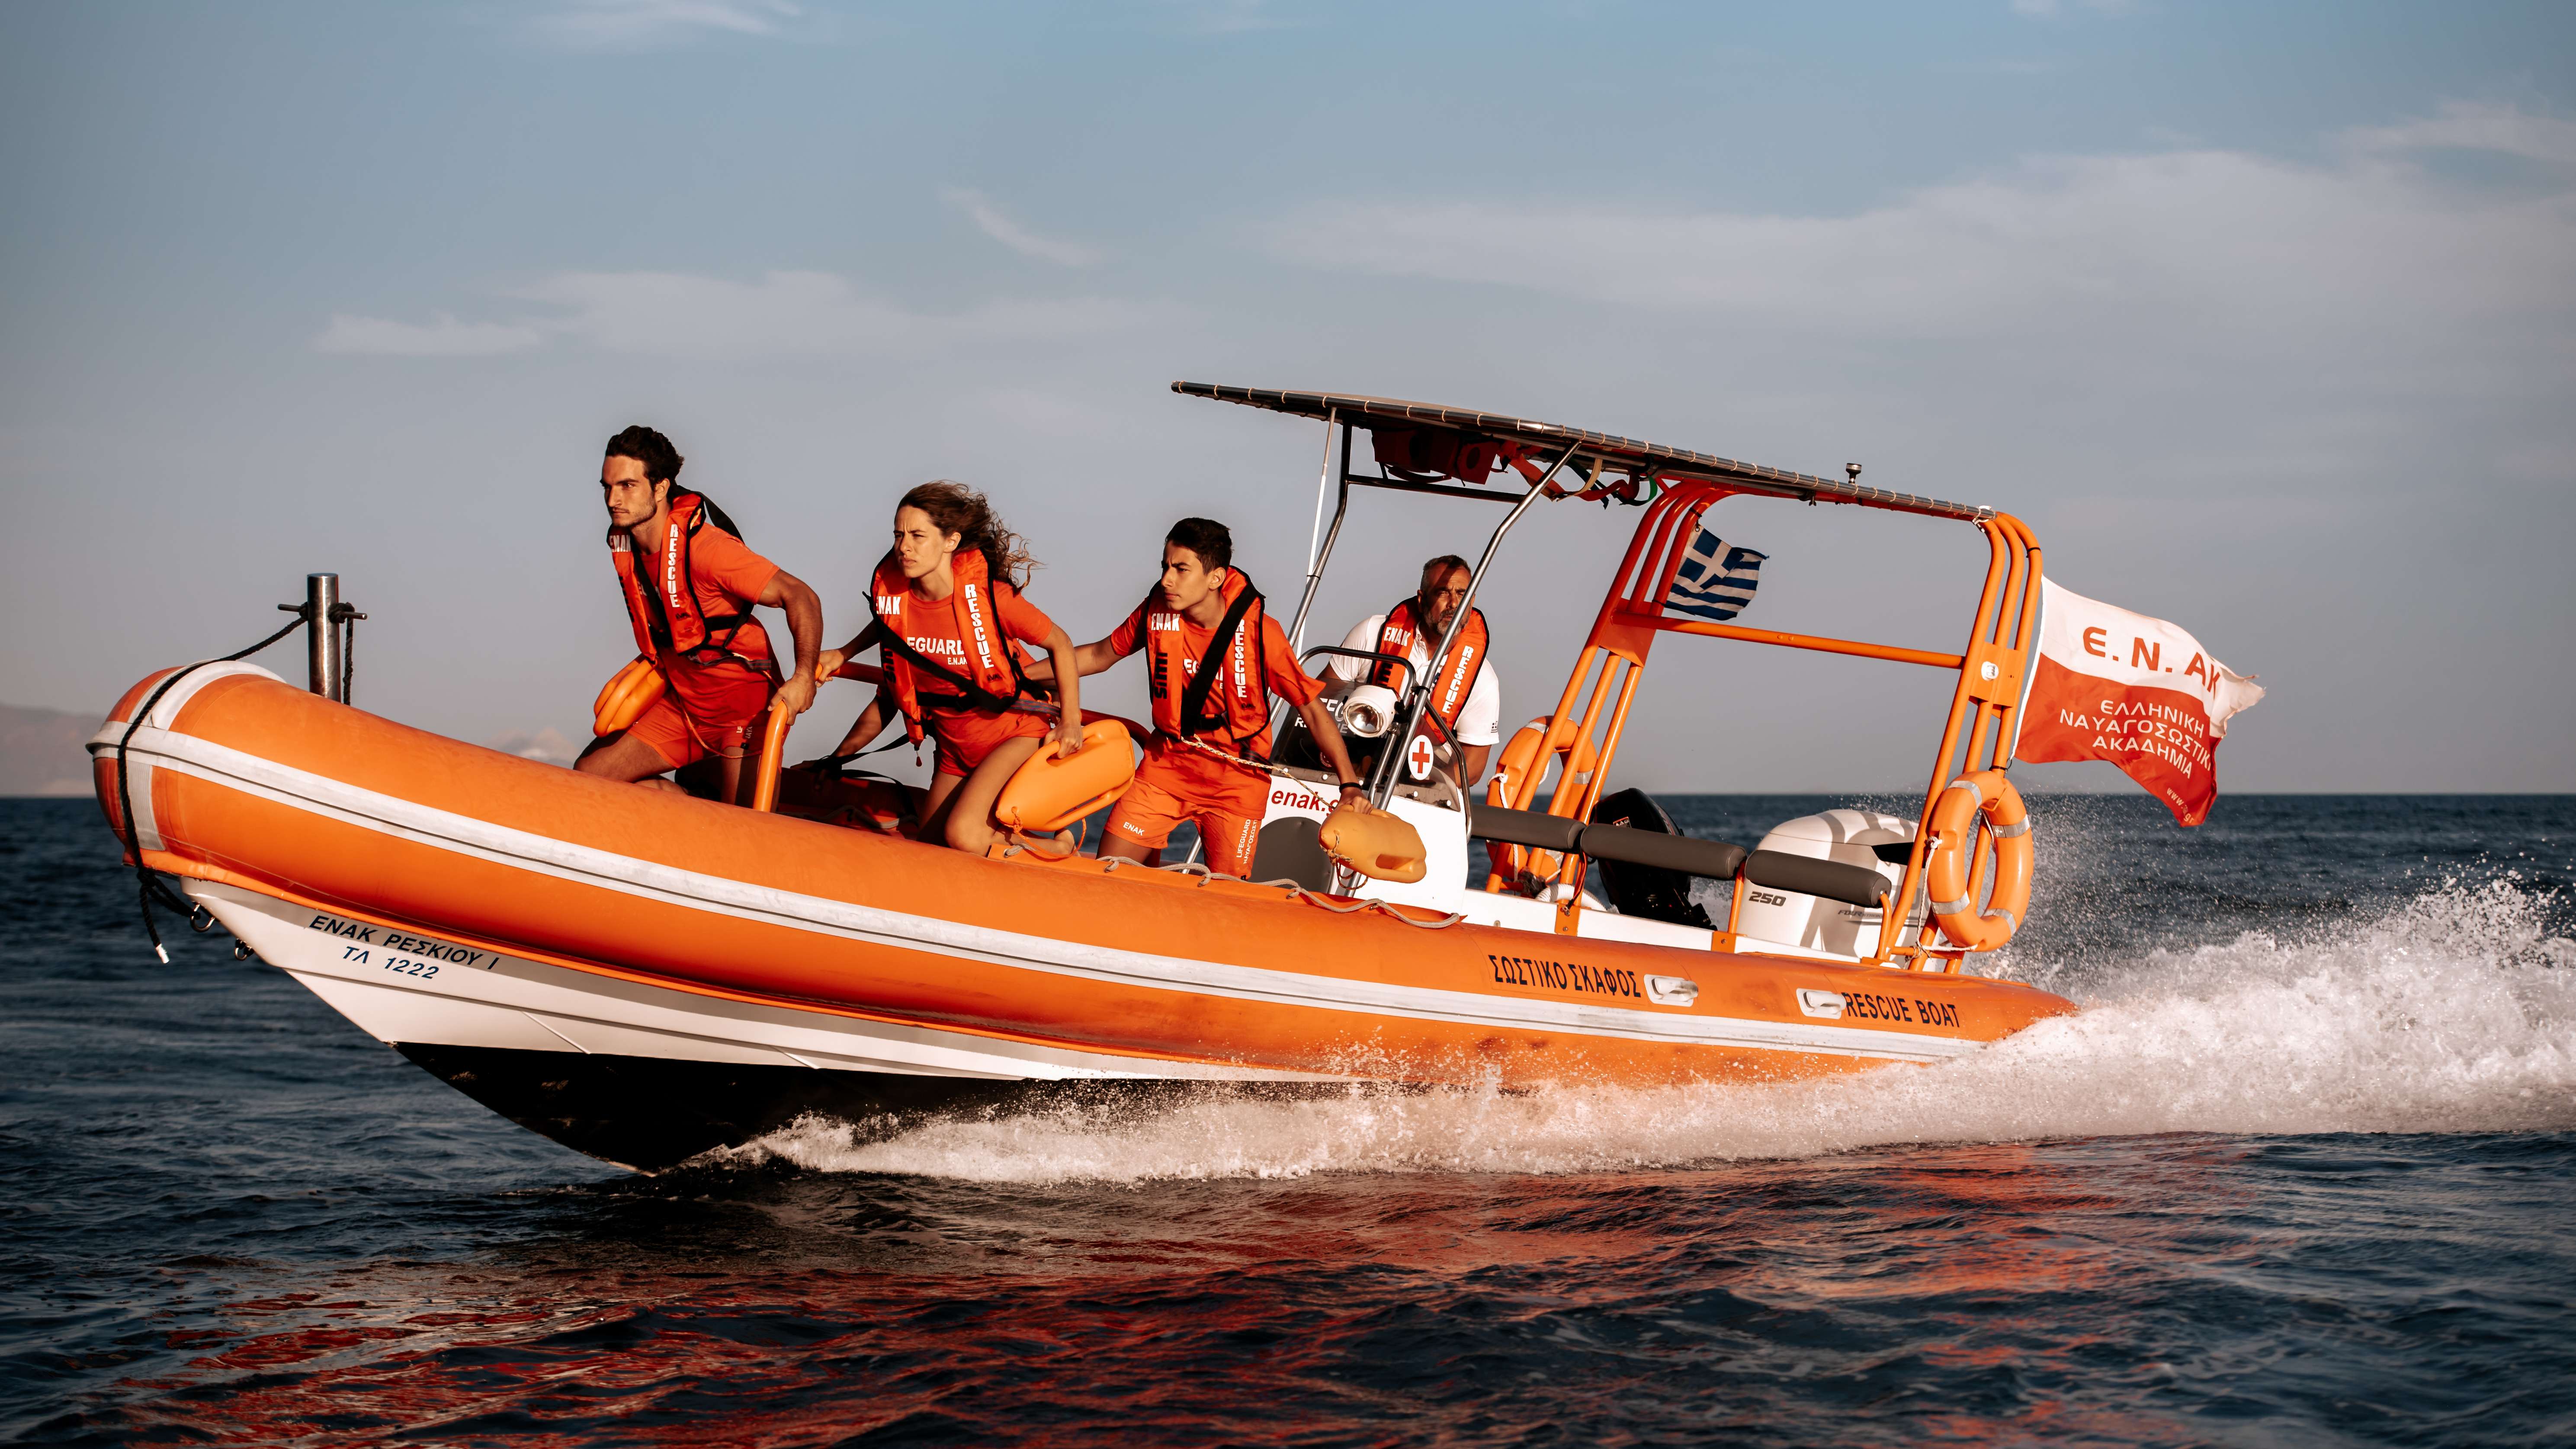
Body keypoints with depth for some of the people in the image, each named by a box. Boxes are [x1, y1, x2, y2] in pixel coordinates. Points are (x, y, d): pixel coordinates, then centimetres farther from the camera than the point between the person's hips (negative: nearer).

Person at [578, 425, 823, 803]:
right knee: (588, 775, -1)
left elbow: (801, 597, -27)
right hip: (683, 704, 7)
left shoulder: (703, 546, -25)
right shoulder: (621, 542, -2)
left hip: (744, 705, -7)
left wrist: (804, 677, -36)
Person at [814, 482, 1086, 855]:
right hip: (955, 747, 6)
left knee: (962, 835, -27)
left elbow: (1060, 643, -8)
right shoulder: (895, 592, -10)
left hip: (1015, 732, -6)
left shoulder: (987, 595, -22)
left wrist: (1071, 722, -12)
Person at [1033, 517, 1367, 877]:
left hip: (1236, 778, -3)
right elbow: (1100, 655, 9)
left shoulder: (1259, 632, -18)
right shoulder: (1158, 610, -8)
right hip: (1166, 765, 3)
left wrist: (1349, 785, -15)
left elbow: (1313, 710, -11)